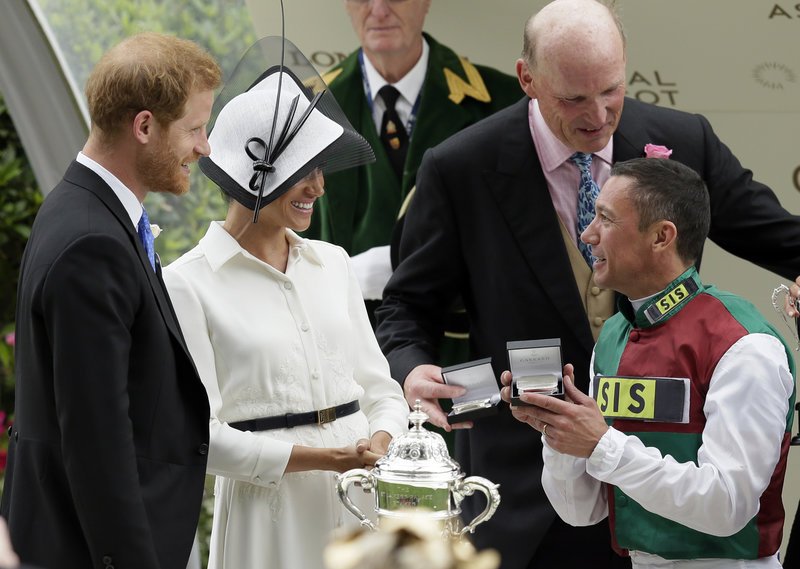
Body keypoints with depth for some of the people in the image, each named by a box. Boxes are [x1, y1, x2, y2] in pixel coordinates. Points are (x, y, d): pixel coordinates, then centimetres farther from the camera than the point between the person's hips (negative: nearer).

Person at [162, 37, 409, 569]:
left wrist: (383, 443, -10)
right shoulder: (190, 284, -6)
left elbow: (379, 387, 12)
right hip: (271, 511, -5)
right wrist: (324, 458, -16)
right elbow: (203, 435, -11)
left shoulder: (332, 263, 11)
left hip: (363, 505, 5)